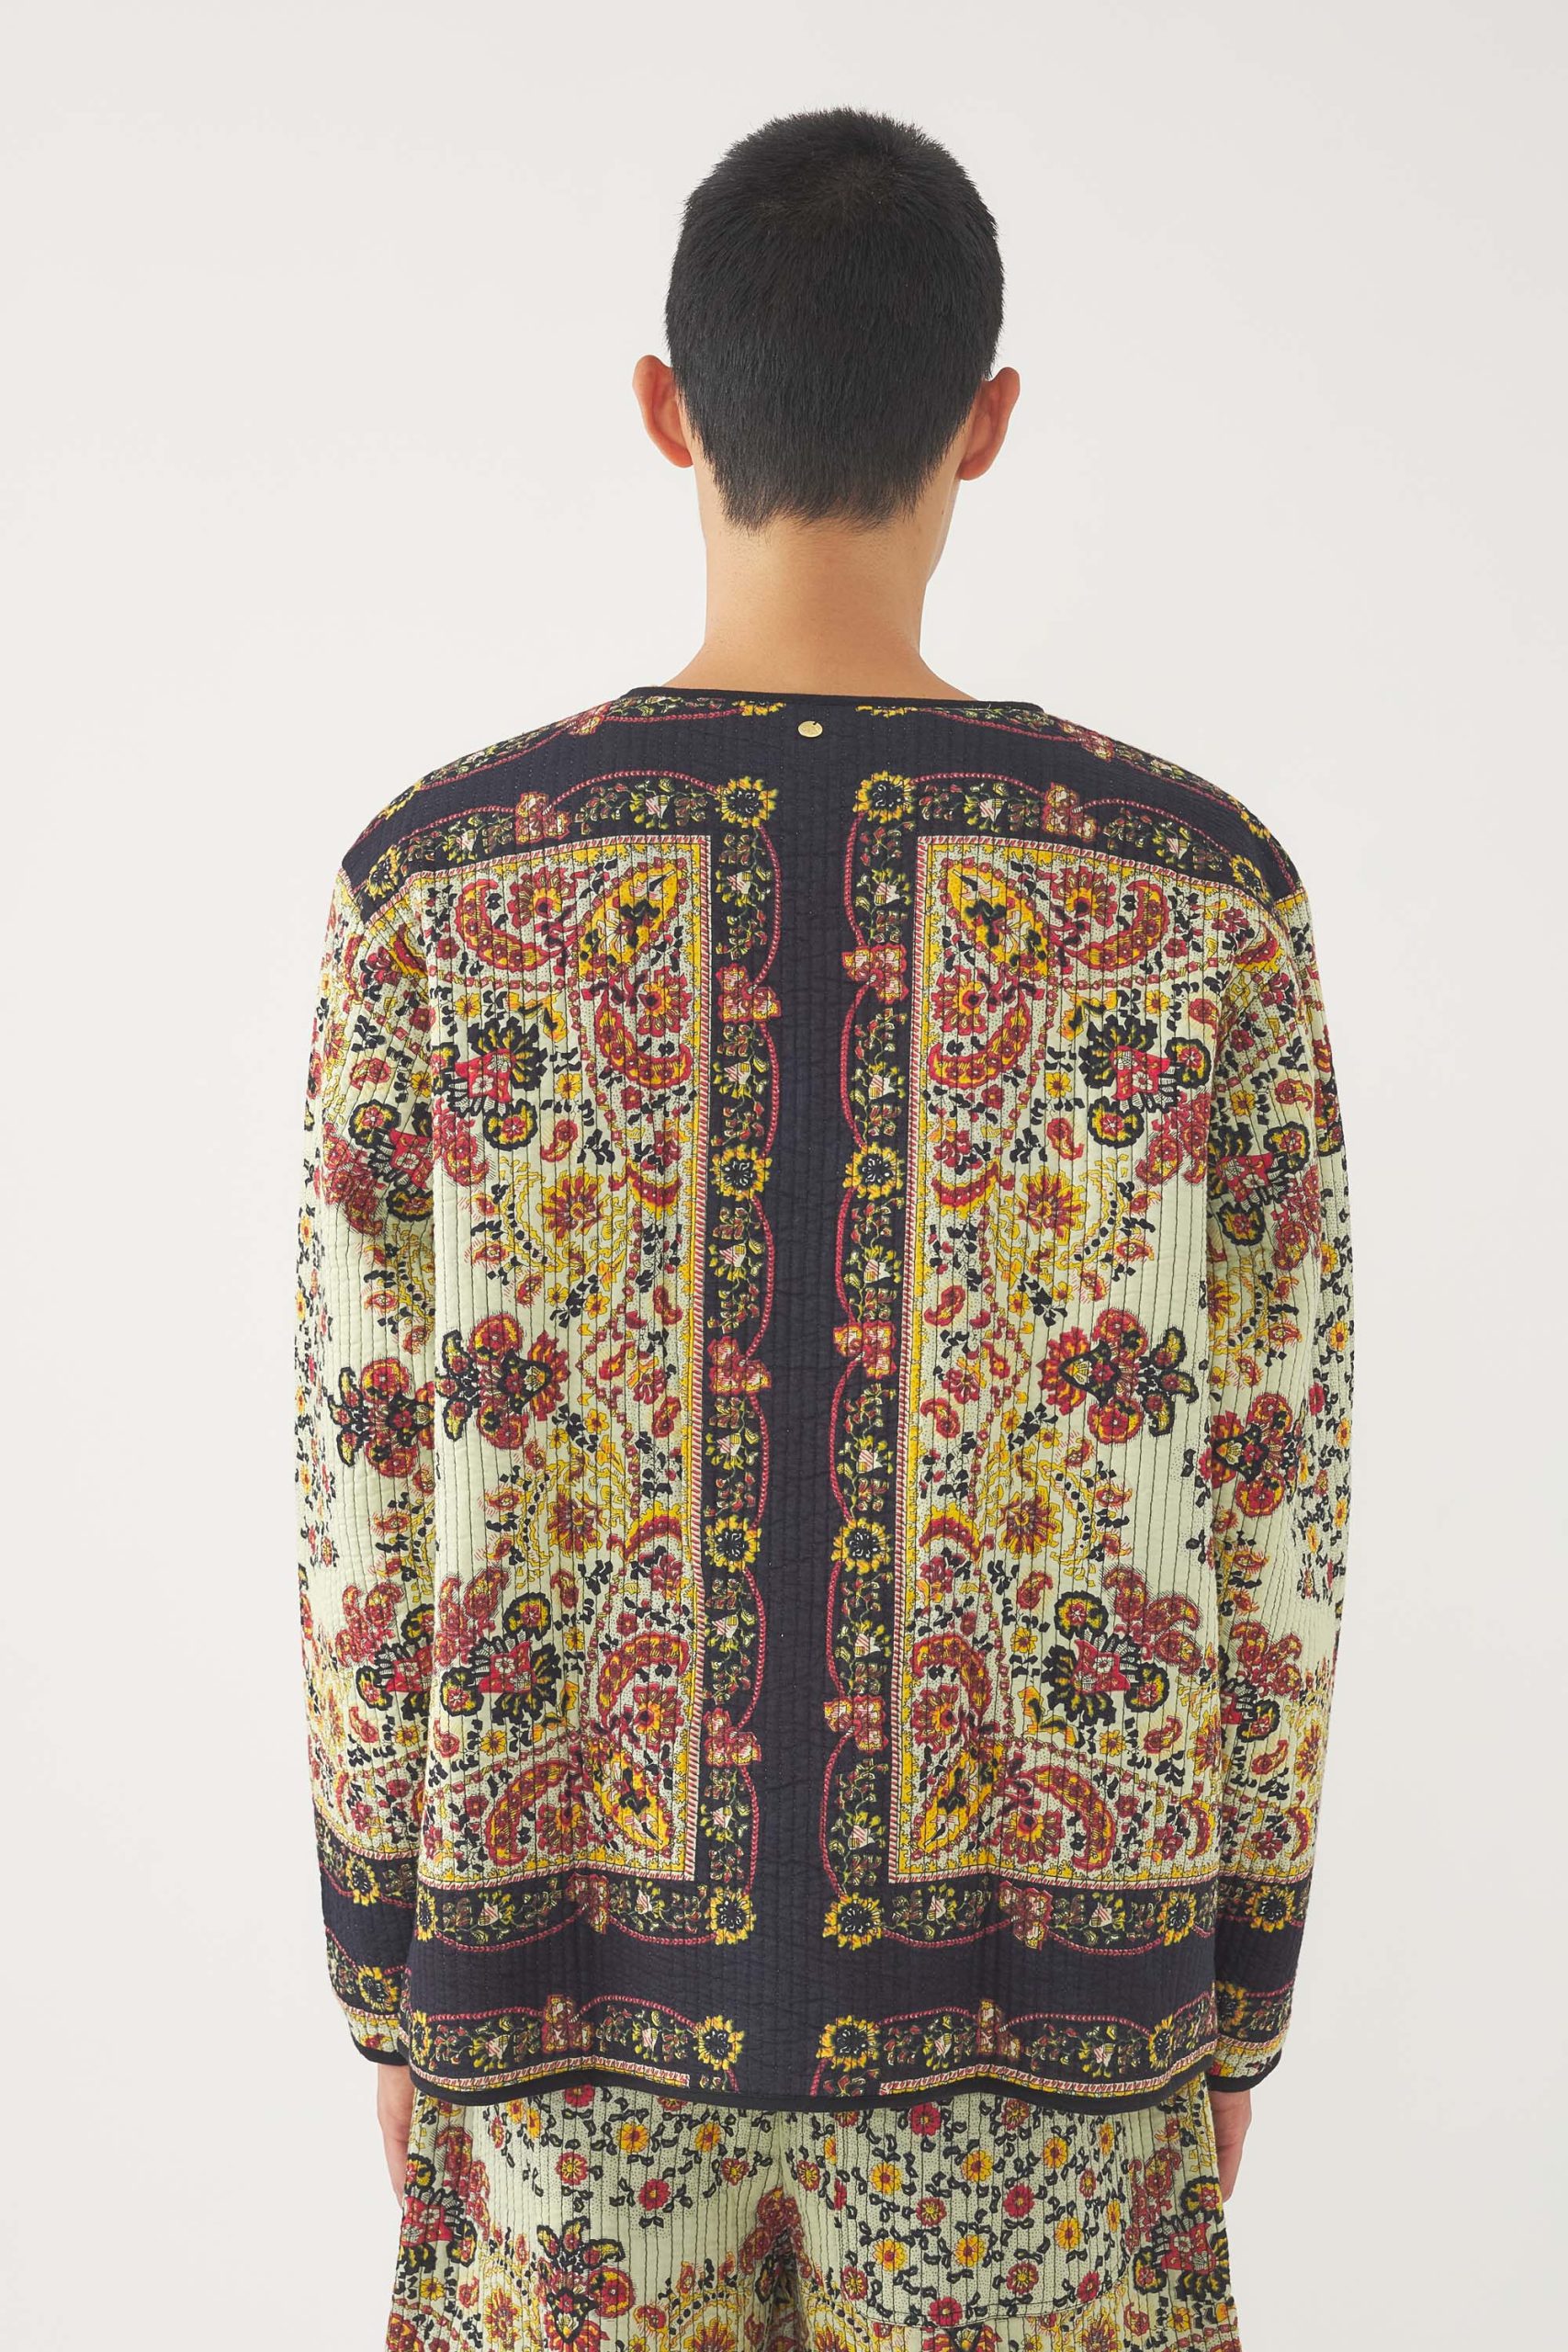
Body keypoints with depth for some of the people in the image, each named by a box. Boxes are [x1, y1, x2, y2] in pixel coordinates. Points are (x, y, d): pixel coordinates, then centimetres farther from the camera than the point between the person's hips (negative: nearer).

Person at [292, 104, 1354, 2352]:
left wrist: (387, 1981, 8)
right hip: (1028, 2007, 0)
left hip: (583, 1991, 1)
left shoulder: (436, 884, -12)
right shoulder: (1205, 896, -12)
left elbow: (369, 1491, -7)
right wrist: (1240, 2000, 8)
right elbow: (1270, 1507, -7)